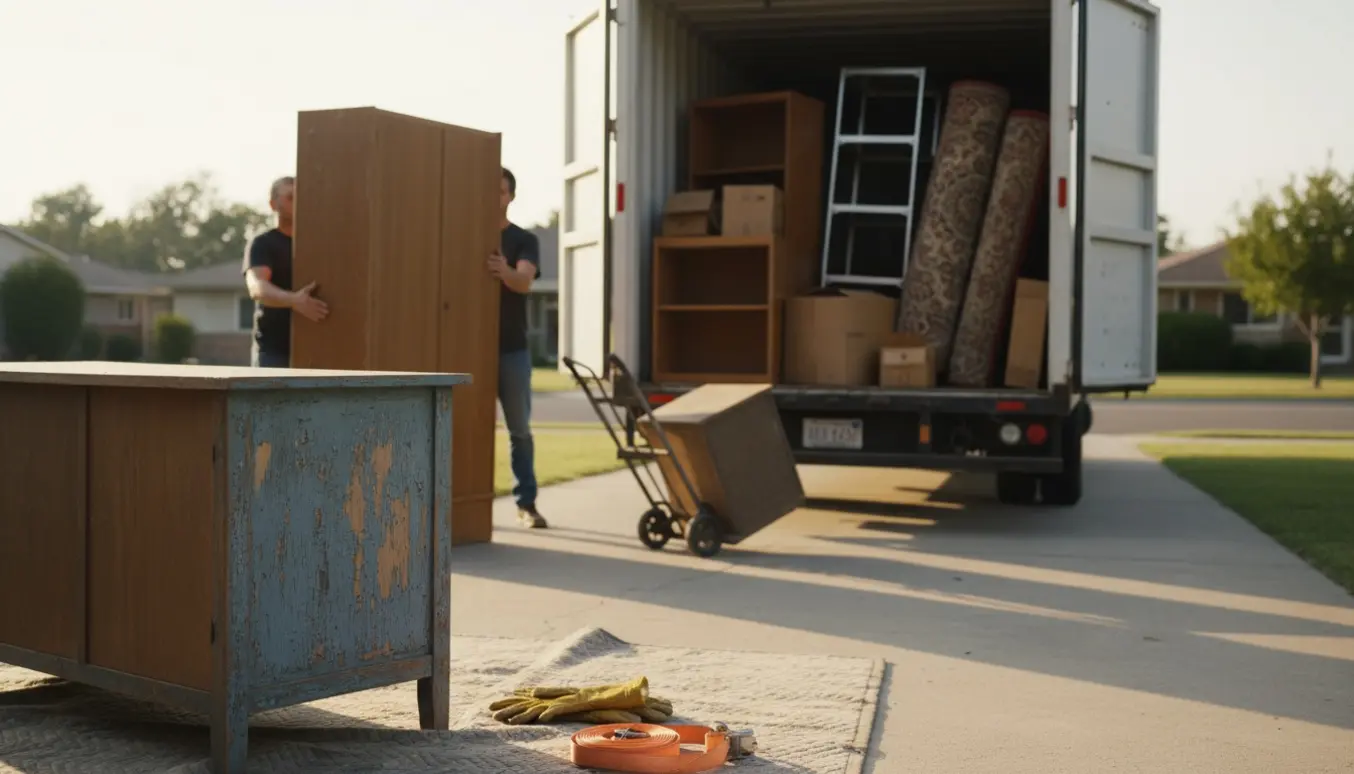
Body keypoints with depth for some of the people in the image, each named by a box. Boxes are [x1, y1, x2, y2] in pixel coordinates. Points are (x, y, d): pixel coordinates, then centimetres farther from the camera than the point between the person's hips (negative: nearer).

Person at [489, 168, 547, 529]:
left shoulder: (524, 240, 3)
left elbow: (525, 281, -16)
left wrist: (505, 271, -39)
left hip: (512, 348, -1)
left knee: (520, 429, 2)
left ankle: (527, 502, 8)